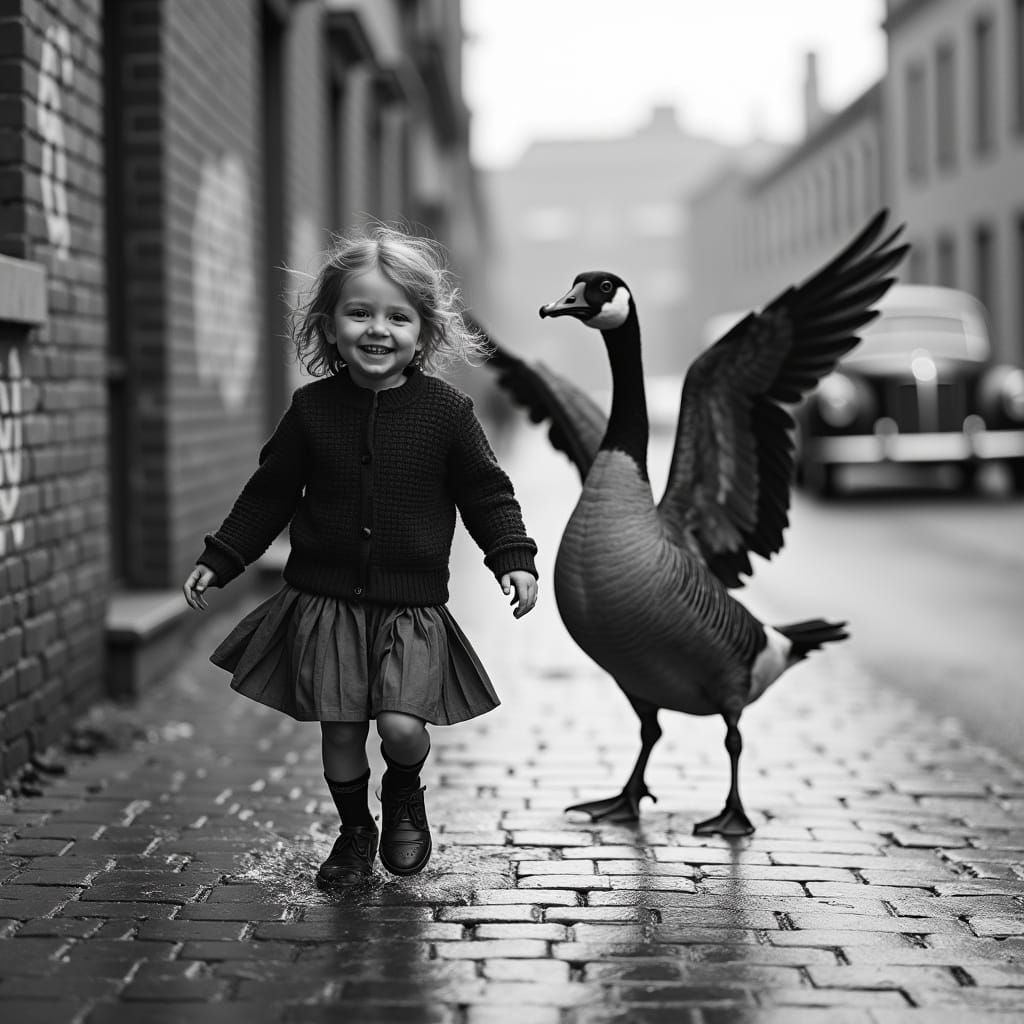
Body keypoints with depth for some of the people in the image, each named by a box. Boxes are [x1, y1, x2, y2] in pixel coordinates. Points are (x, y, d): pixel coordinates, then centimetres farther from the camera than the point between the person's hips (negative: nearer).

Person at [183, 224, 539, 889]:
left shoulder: (445, 410, -4)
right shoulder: (312, 409, 0)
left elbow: (486, 492, 2)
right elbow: (269, 494, 9)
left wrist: (514, 558, -9)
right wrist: (219, 560, 7)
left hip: (412, 606, -1)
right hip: (325, 601, 2)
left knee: (402, 725, -13)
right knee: (339, 729, 4)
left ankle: (405, 797, 21)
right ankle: (355, 831, 29)